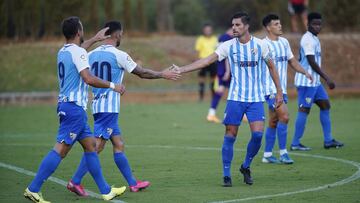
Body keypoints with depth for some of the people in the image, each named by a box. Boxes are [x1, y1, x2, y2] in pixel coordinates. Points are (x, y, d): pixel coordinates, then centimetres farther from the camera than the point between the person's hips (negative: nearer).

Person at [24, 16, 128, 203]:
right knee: (60, 150, -11)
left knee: (90, 145, 13)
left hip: (66, 105, 10)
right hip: (74, 106, -10)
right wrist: (112, 86, -13)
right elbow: (89, 79, -24)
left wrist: (94, 40, 50)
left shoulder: (63, 51, 14)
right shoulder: (78, 52, -14)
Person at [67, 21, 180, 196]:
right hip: (109, 107, -8)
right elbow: (142, 73, -3)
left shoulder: (92, 54, 9)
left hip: (98, 105, 8)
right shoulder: (119, 55, -10)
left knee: (118, 144, 12)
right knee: (97, 145, -9)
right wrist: (163, 74, 10)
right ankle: (75, 182, -13)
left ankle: (132, 183, 17)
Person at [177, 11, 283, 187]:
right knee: (230, 135, -3)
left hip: (256, 99, 0)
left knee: (257, 134, -12)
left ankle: (246, 167, 13)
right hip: (235, 98, 0)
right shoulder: (228, 46, -2)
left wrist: (279, 91, 10)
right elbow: (206, 61, -7)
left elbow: (271, 67, 11)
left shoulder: (260, 45, -1)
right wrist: (180, 70, -17)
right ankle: (226, 175, 6)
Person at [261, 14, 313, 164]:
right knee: (284, 116, -16)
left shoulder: (284, 42, 13)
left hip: (281, 88, 8)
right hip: (270, 88, -8)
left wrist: (304, 72, 7)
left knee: (274, 122, 10)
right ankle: (283, 153, -11)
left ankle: (267, 155, 15)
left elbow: (292, 61, 21)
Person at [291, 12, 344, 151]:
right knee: (304, 110, -7)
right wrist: (327, 78, -21)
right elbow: (312, 62, -22)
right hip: (306, 81, -10)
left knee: (325, 105, 10)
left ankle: (328, 140, 12)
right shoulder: (308, 40, -16)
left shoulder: (314, 39, 16)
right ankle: (295, 143, -3)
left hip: (315, 81, 10)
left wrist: (325, 78, 23)